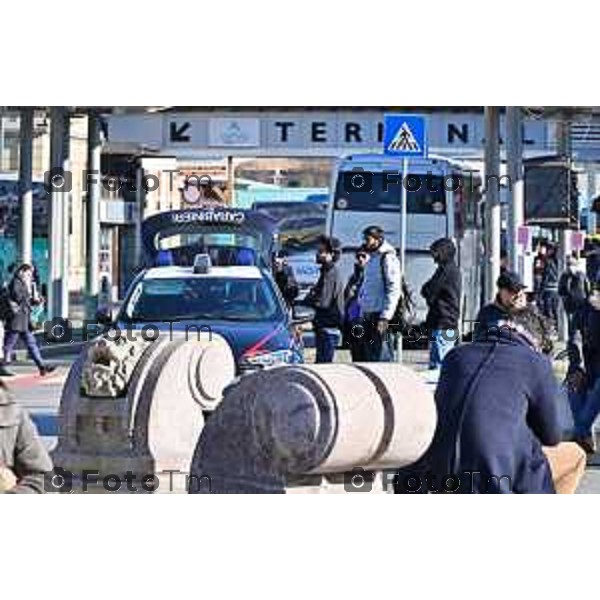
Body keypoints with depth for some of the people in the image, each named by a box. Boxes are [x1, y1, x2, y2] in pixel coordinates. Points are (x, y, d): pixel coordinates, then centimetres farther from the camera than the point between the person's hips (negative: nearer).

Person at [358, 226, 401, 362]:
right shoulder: (372, 259, 19)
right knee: (371, 357, 11)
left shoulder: (387, 258, -10)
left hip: (380, 315, -10)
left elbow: (394, 289, -17)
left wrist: (385, 317, -21)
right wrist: (363, 313, 19)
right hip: (369, 314, 10)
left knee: (383, 357, -11)